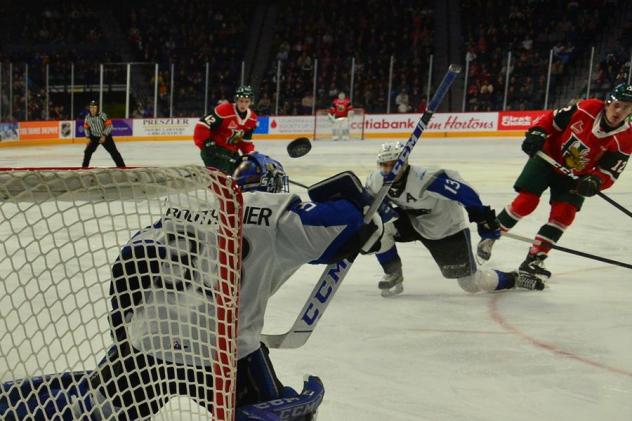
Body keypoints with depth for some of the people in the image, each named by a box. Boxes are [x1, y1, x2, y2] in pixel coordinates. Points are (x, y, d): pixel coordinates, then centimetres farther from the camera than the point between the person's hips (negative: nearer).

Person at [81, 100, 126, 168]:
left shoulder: (102, 115, -24)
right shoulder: (87, 117, -9)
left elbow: (109, 125, -22)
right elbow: (86, 127, 6)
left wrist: (104, 136, -25)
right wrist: (88, 137, -3)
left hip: (105, 136, -4)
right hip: (94, 137, 4)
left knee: (113, 151, -6)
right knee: (88, 151, -4)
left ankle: (121, 165, 0)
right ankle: (85, 165, 11)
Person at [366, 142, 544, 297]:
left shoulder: (424, 180, -36)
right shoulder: (375, 181, -17)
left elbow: (460, 189, -33)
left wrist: (482, 216, -31)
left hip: (447, 229, -5)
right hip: (413, 222, 5)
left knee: (472, 284, -4)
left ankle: (512, 279, 24)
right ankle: (394, 276, -2)